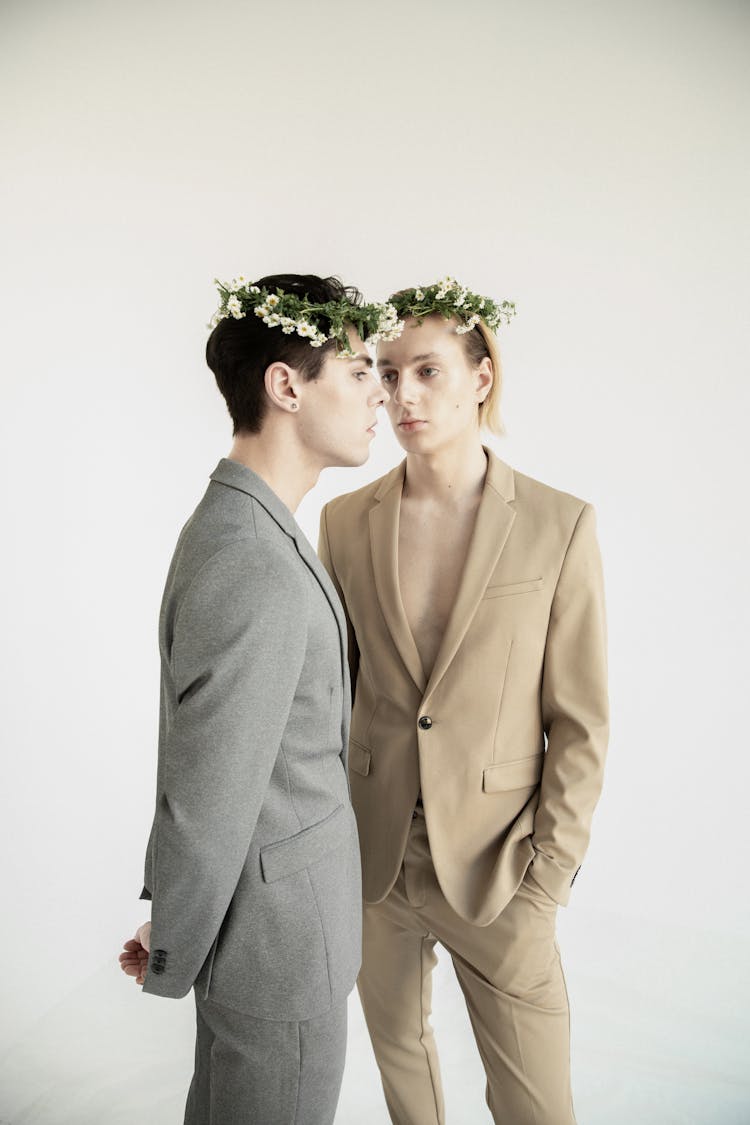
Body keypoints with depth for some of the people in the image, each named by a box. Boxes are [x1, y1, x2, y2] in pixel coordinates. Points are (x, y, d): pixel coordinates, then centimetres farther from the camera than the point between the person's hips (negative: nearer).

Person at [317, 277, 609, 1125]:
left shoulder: (560, 525, -11)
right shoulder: (346, 520, -3)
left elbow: (579, 723, -7)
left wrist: (546, 879, -8)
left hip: (494, 865, -2)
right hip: (371, 854, 3)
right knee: (398, 1043, 24)